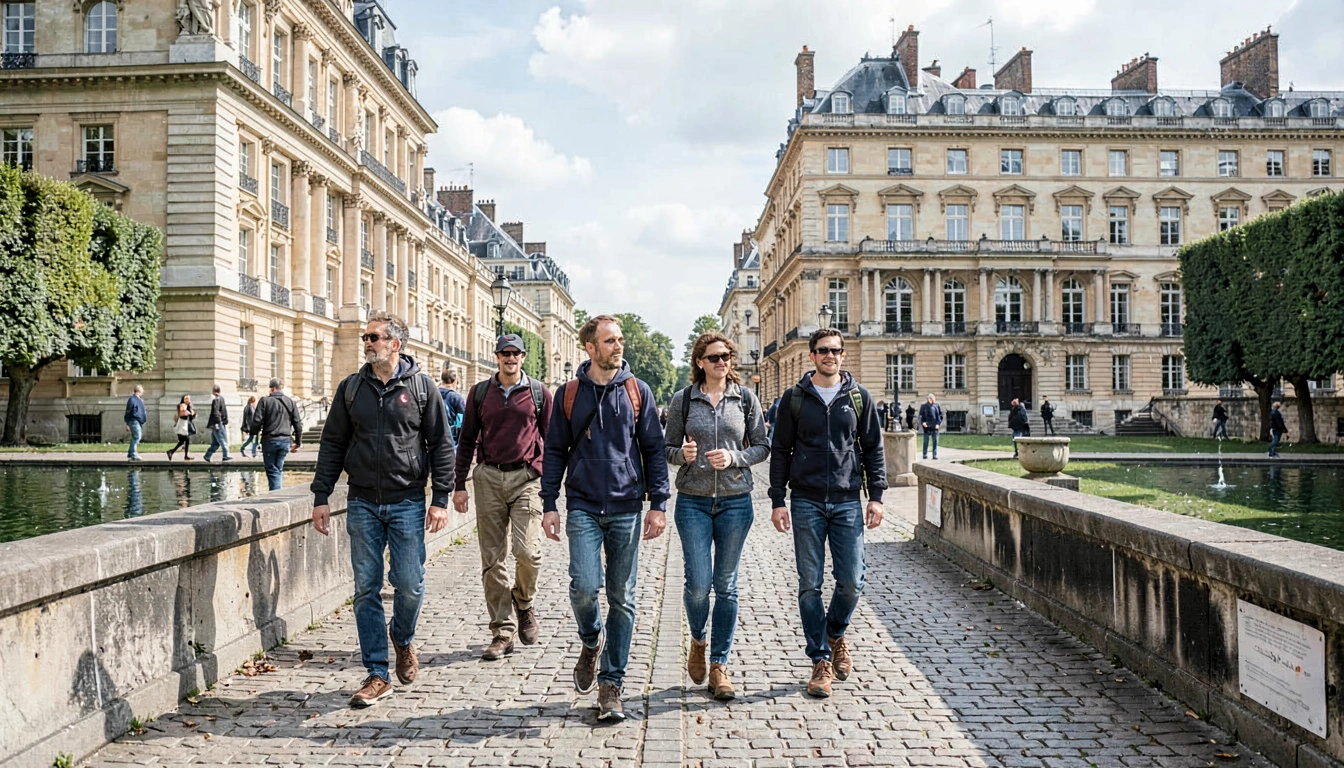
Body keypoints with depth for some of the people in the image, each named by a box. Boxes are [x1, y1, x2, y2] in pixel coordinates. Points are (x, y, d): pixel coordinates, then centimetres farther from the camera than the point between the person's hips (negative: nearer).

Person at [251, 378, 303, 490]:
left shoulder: (265, 401, -5)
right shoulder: (291, 402, 6)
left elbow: (257, 421, -10)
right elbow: (298, 424, 5)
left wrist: (254, 432, 10)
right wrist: (298, 442, 13)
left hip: (269, 440, -3)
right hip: (285, 440, 3)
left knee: (272, 470, 2)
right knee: (279, 468, 14)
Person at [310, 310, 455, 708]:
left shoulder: (421, 386, 1)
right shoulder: (350, 388, 8)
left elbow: (441, 445, 1)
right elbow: (332, 444, 11)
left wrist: (440, 499, -5)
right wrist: (321, 497, 4)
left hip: (407, 502, -2)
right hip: (362, 503, 2)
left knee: (409, 585, 0)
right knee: (366, 589, 3)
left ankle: (403, 638, 32)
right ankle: (377, 675, 12)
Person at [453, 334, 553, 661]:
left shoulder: (539, 393, 6)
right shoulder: (480, 393, 10)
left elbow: (550, 441, 9)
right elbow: (467, 441, 13)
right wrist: (459, 485, 7)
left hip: (527, 478, -2)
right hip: (489, 478, 2)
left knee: (527, 550, -15)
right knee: (492, 559, 2)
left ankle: (523, 603, 17)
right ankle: (502, 632, 11)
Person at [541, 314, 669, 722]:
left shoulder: (637, 391, 4)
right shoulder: (569, 394, 5)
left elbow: (654, 449, 5)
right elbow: (554, 451, 8)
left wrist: (658, 504, -2)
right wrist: (549, 505, 1)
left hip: (627, 508, 1)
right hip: (583, 507, 0)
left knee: (622, 598, 4)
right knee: (585, 585, -15)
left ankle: (611, 684, 16)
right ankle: (591, 642, 19)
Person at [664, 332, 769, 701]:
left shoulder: (746, 398, 4)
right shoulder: (682, 400, 2)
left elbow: (762, 447, 6)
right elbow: (668, 448, 7)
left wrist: (734, 457, -12)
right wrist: (683, 454, -15)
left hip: (735, 501, 1)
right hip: (693, 501, -1)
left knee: (726, 586, 5)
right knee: (698, 584, -5)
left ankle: (719, 665, 18)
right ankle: (698, 641, 27)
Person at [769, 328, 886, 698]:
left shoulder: (858, 396, 7)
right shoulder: (795, 398, 4)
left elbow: (873, 448, 10)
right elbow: (780, 451, 5)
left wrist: (876, 495, 2)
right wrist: (777, 501, -1)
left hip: (848, 503, 1)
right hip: (807, 504, -1)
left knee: (851, 582, 0)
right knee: (810, 585, 1)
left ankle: (836, 633, 30)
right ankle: (821, 660, 14)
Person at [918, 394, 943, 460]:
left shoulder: (937, 406, 6)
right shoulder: (924, 406, 0)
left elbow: (940, 415, 9)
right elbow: (920, 415, 3)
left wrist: (938, 423, -3)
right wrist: (922, 422, -12)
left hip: (935, 427, 2)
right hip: (927, 427, -2)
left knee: (935, 441, 4)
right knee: (926, 441, 3)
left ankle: (935, 455, 10)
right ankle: (925, 455, 10)